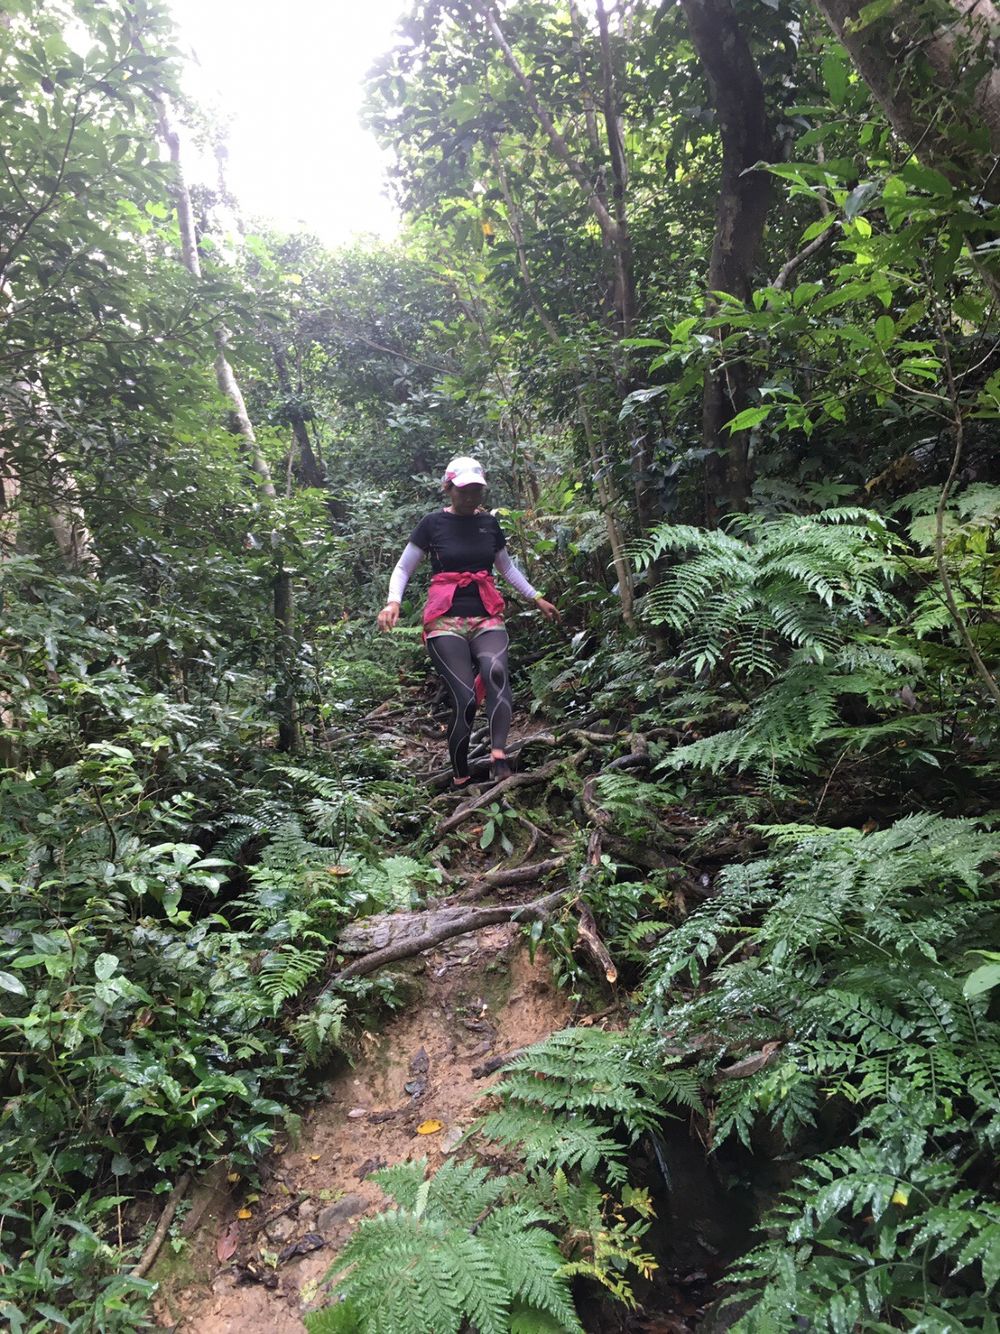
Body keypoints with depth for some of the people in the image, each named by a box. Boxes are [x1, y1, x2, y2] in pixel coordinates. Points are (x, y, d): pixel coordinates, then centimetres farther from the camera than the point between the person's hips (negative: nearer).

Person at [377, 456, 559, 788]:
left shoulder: (489, 523, 14)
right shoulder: (433, 524, 3)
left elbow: (507, 567, 28)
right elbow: (402, 569, 7)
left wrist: (537, 599, 22)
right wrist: (393, 602, -12)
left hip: (487, 617, 3)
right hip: (445, 620, -2)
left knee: (495, 669, -31)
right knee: (465, 699, -17)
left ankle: (498, 756, -40)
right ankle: (459, 779, -1)